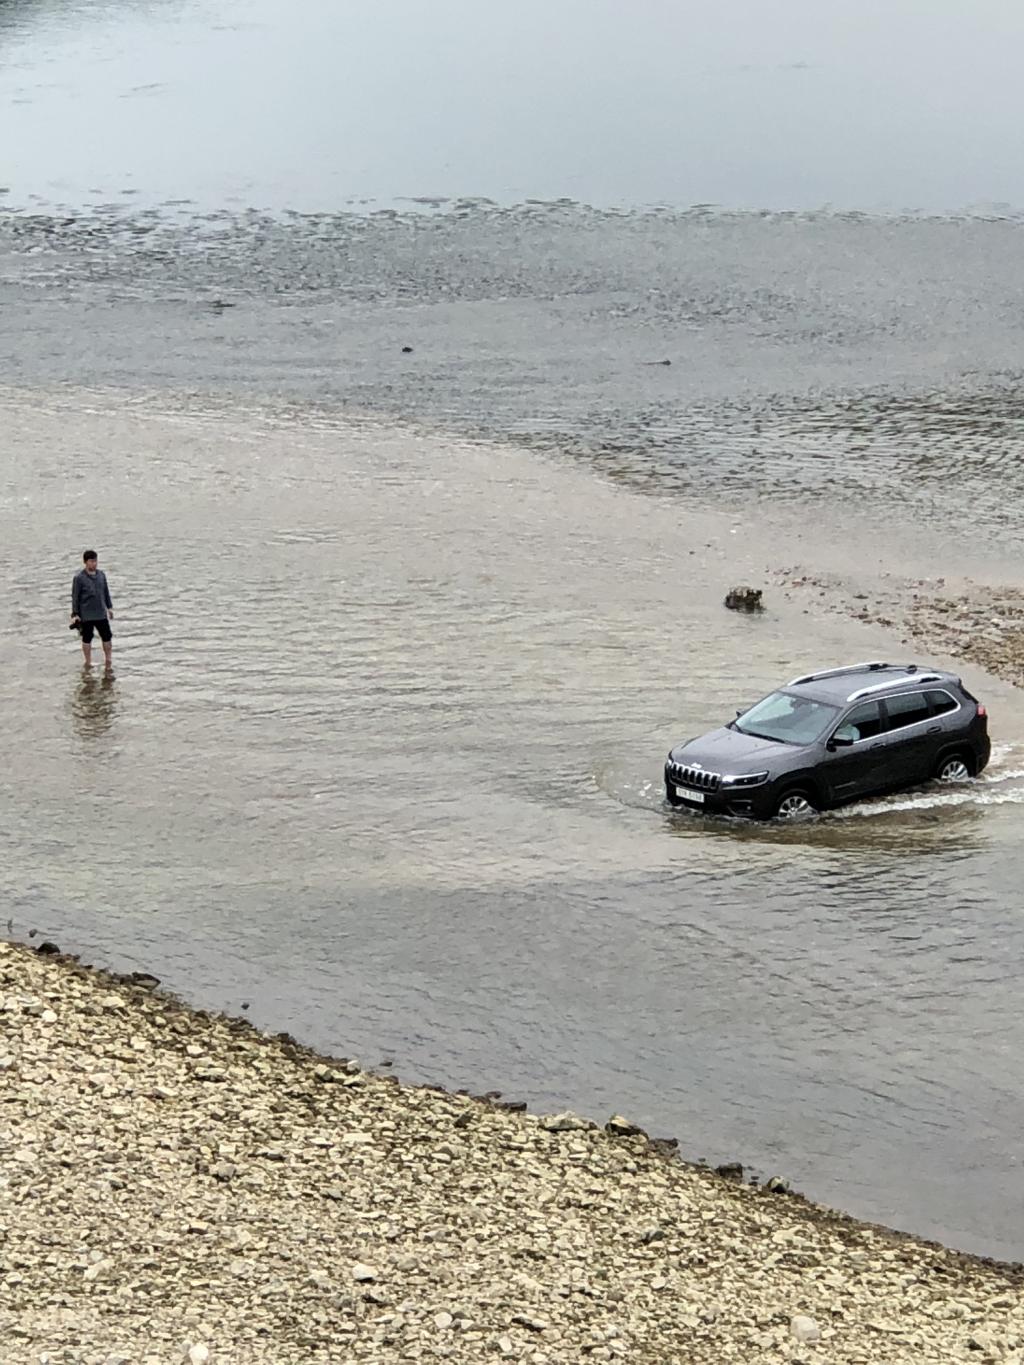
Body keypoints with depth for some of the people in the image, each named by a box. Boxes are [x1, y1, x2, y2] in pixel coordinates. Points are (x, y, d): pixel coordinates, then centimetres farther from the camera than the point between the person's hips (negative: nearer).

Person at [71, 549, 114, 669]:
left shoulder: (101, 574, 4)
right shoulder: (79, 577, -10)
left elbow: (106, 592, 15)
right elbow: (75, 596, -7)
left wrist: (109, 607, 16)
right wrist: (75, 614, -10)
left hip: (101, 613, 4)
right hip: (86, 615, -4)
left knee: (107, 637, 5)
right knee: (87, 639, 8)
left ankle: (108, 662, 18)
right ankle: (88, 662, 20)